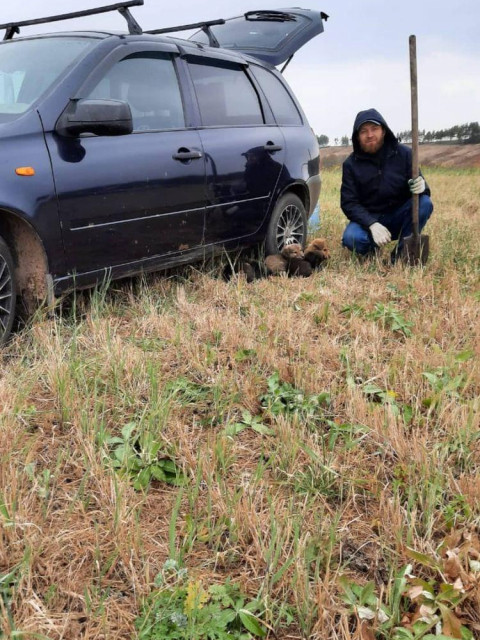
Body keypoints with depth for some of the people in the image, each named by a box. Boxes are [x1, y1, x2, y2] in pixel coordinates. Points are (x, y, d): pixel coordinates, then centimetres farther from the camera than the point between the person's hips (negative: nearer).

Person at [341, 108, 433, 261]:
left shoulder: (404, 154, -4)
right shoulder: (351, 163, -4)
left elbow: (420, 185, -1)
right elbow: (348, 202, -9)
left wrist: (422, 186, -30)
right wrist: (372, 224, -27)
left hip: (398, 218, 1)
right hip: (368, 218, -1)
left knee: (424, 203, -26)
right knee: (351, 238, -33)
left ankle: (401, 253, -12)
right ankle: (371, 250, 4)